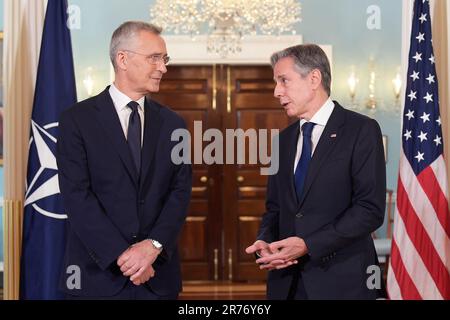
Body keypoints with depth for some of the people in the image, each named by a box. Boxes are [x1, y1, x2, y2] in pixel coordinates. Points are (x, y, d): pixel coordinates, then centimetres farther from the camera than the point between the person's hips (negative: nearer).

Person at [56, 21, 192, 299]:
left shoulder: (172, 124, 8)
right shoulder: (77, 120, -3)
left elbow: (180, 191, 1)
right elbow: (77, 196, -10)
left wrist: (154, 245, -14)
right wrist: (121, 255, -16)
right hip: (97, 273, -3)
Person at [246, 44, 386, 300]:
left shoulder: (362, 130, -7)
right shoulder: (284, 139, 12)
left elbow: (370, 208, -14)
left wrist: (308, 245, -20)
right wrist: (265, 242, -5)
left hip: (341, 281, -5)